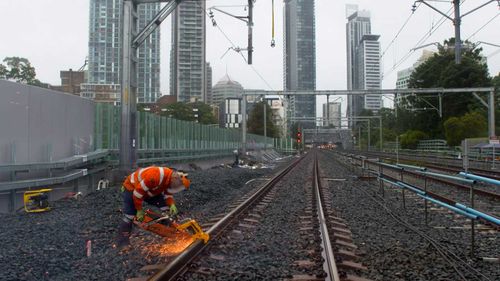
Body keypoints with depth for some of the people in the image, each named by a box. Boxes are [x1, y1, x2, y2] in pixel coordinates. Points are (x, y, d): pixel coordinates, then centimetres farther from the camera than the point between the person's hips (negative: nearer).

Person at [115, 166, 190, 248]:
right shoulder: (156, 176, -43)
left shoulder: (171, 180, -15)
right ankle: (122, 243, 2)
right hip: (132, 188, -7)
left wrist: (172, 205, -25)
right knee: (129, 217, -9)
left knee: (166, 209, -2)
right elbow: (138, 191, -35)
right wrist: (139, 210, -24)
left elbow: (168, 194, -3)